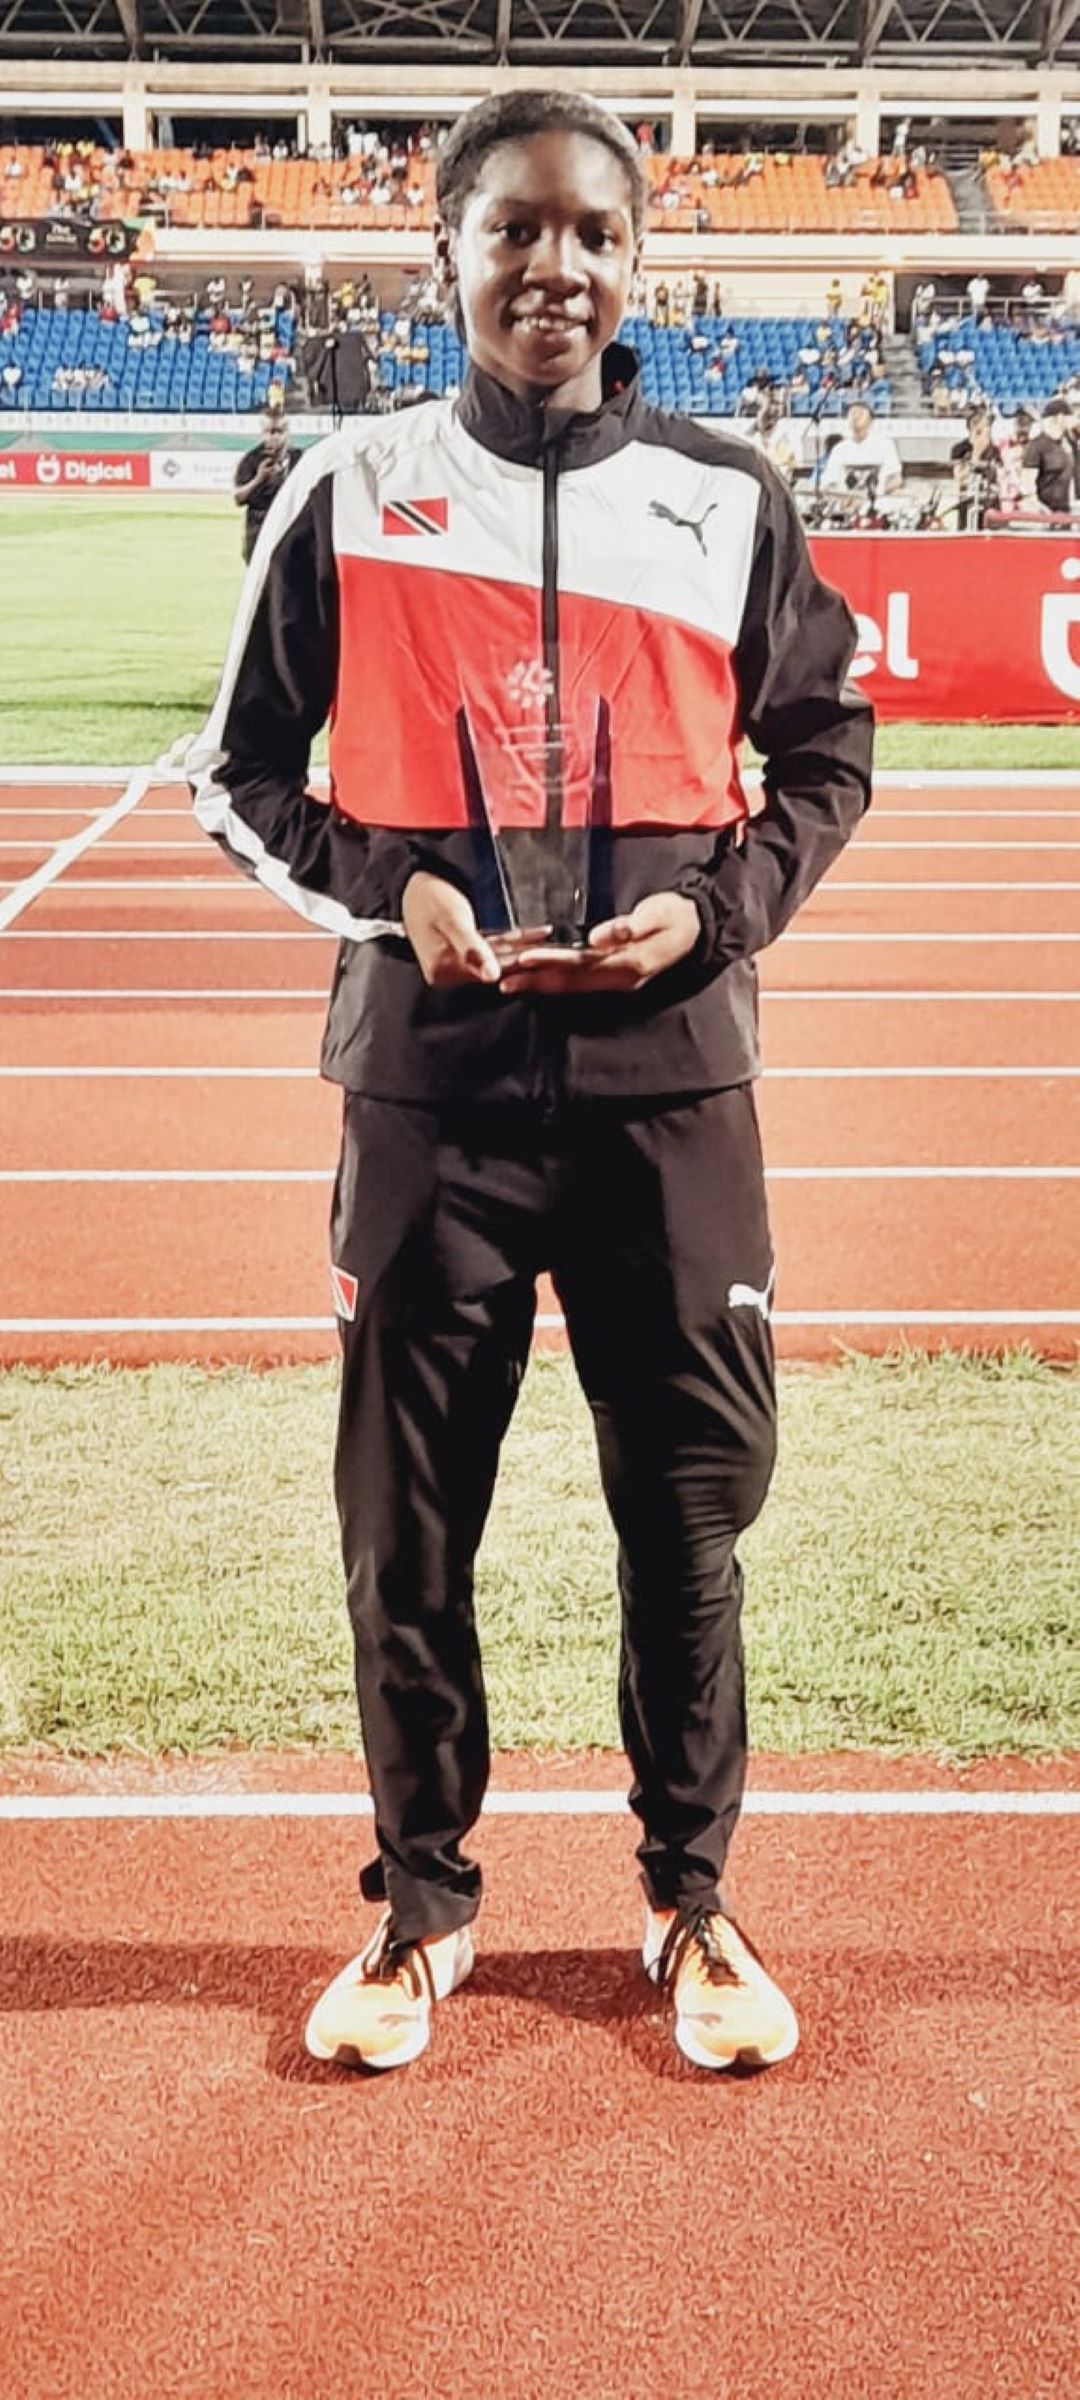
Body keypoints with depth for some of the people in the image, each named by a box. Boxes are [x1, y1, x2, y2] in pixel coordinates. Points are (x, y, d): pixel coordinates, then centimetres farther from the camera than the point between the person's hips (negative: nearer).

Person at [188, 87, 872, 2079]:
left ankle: (691, 1901, 27)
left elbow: (825, 750, 12)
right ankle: (422, 1904, 27)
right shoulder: (351, 494, 3)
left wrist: (716, 910, -6)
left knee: (689, 1511, 7)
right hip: (431, 1081, 0)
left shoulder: (727, 497, 5)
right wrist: (385, 888, -11)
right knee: (405, 1523, 7)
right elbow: (239, 773, 7)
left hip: (670, 1084, 1)